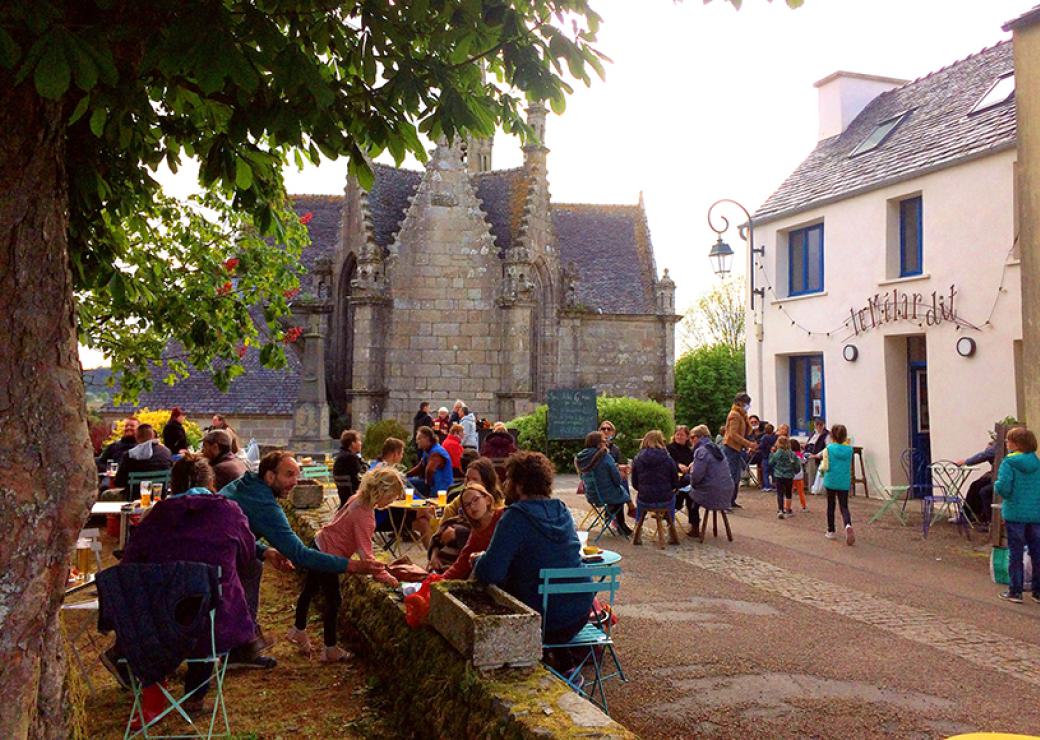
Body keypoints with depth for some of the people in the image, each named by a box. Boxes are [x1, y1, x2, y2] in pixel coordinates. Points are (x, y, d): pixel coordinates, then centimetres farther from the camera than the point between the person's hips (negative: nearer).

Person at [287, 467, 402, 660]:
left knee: (309, 590, 24)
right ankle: (330, 650, 14)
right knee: (333, 601, 3)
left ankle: (298, 630, 43)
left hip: (320, 544, 9)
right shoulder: (364, 517, -30)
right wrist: (384, 576, -24)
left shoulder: (358, 498, -4)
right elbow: (365, 553, -29)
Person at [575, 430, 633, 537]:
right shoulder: (605, 457, -20)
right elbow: (617, 479, -17)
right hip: (607, 495, -6)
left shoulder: (580, 458, -3)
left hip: (591, 496, 6)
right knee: (622, 492, 26)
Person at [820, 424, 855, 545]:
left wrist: (821, 465, 10)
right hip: (844, 482, 2)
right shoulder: (849, 449, 1)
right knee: (844, 506, 3)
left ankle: (830, 531, 21)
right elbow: (850, 467, 12)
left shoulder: (828, 449, -9)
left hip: (831, 481, -2)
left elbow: (825, 467, -9)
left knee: (830, 506, 13)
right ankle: (848, 525, -26)